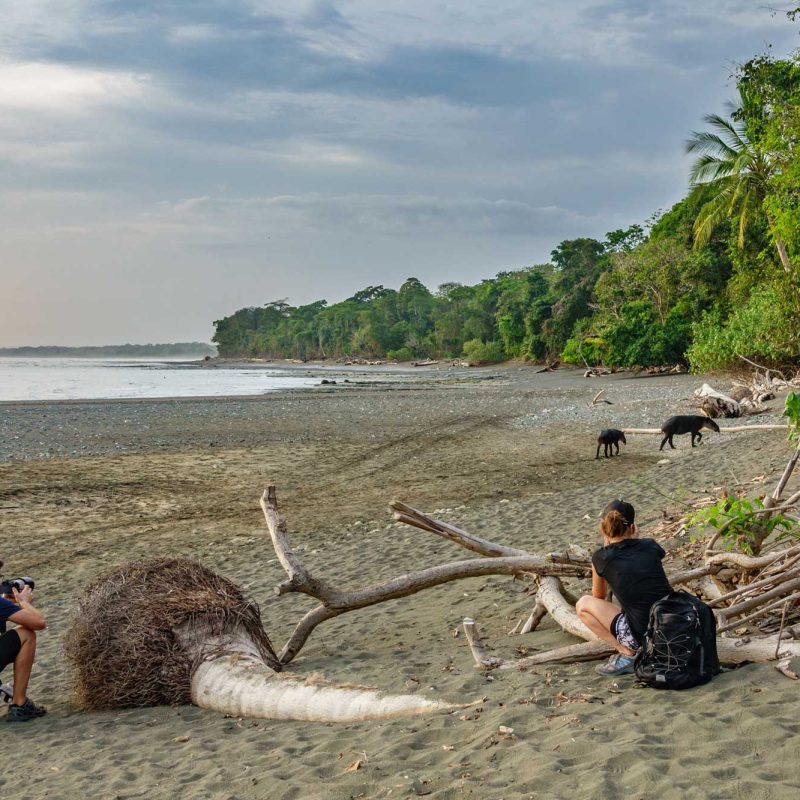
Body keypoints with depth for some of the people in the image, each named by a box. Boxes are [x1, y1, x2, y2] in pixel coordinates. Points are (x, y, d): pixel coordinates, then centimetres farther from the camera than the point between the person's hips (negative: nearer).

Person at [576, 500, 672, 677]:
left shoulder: (601, 557, -2)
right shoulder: (651, 546, 7)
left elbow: (599, 596, 19)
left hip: (643, 638, -5)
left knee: (583, 605, 13)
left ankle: (627, 654, 2)